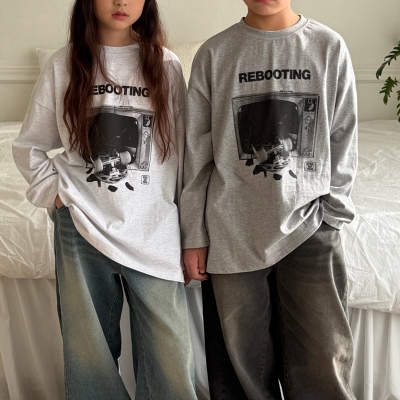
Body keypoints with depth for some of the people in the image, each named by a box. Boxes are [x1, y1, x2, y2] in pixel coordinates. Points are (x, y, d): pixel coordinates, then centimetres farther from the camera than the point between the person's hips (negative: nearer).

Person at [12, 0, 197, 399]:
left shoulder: (166, 65, 3)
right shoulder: (63, 64, 4)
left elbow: (181, 152, 5)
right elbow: (28, 146, 12)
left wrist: (188, 231, 5)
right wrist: (53, 190, -2)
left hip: (153, 231, 0)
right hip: (82, 227, 1)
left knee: (170, 360, 2)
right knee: (88, 353, 13)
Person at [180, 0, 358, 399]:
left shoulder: (330, 47, 3)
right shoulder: (214, 53, 2)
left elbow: (342, 142, 7)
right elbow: (196, 154, 3)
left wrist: (331, 214, 1)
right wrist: (194, 235, 3)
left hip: (308, 229, 1)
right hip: (233, 231, 0)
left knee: (323, 365, 5)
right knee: (244, 363, 10)